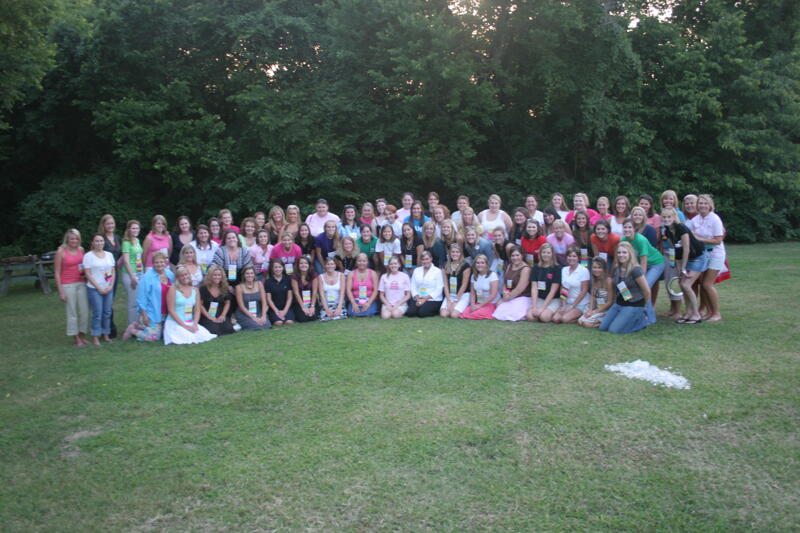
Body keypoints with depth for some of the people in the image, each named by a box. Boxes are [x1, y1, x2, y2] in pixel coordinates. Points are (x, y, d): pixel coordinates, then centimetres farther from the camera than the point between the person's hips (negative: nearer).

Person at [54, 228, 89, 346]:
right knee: (72, 313, 0)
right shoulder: (61, 251, -6)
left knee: (85, 311, 4)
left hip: (81, 283, 5)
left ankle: (82, 336, 19)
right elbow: (57, 273, -5)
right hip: (67, 285, -4)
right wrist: (60, 291, -8)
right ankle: (76, 339, 10)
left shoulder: (81, 249, 7)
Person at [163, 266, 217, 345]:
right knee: (188, 339, -28)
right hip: (175, 323, -4)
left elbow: (197, 310, 10)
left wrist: (195, 324, -7)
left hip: (190, 323, 4)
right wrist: (184, 325, -14)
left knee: (205, 336, -21)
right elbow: (171, 311, -8)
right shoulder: (173, 289, -3)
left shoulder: (195, 290, 11)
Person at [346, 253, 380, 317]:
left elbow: (375, 290, -1)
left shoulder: (373, 273, 5)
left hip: (369, 300, 0)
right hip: (355, 300, 0)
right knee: (353, 313, -29)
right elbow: (348, 290, -1)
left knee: (368, 313, -28)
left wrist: (368, 303, -14)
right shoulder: (351, 274, 7)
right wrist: (353, 303, -15)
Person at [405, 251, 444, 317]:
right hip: (418, 299, 4)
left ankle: (435, 311, 0)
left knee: (422, 313, -28)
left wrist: (425, 299, -14)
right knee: (409, 312, -21)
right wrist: (417, 298, -10)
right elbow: (413, 286, 8)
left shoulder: (437, 271, 0)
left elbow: (438, 289, -7)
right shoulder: (416, 270, 14)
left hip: (432, 300, -4)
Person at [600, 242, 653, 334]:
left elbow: (647, 290, -13)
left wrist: (644, 306, 1)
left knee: (614, 329, -17)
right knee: (603, 327, -2)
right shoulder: (616, 269, 3)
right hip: (618, 304, 7)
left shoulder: (635, 270, -18)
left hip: (633, 306, -7)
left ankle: (642, 320, 5)